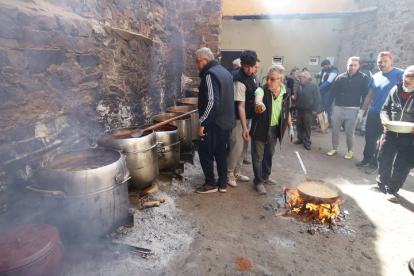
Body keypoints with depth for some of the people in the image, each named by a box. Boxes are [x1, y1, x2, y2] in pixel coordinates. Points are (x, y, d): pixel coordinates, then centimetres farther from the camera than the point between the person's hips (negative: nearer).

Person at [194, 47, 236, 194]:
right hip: (227, 121, 9)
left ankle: (210, 184, 16)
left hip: (214, 123, -9)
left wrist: (202, 123, -20)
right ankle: (223, 184, 24)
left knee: (205, 153, 5)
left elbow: (212, 102, -26)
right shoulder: (225, 71, 14)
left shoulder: (210, 74, -16)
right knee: (221, 154, 16)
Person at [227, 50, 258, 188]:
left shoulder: (252, 76, 6)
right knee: (237, 147, -5)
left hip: (247, 117, 9)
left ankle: (236, 172, 29)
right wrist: (244, 127, -28)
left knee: (244, 147, 15)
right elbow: (240, 106, -25)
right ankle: (229, 174, 16)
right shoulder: (239, 80, -22)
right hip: (238, 119, -9)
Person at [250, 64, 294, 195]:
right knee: (258, 156, 5)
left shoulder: (284, 93, -3)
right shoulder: (262, 90, -19)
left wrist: (290, 127, 11)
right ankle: (258, 181, 21)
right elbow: (258, 96, -44)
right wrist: (259, 103, -67)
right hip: (260, 128, -5)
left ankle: (265, 176, 40)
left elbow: (286, 111, 10)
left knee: (269, 154, 20)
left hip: (275, 129, 5)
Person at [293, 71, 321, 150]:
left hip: (308, 110, -6)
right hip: (300, 110, 6)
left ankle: (307, 142, 9)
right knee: (299, 125, 10)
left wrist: (315, 109, -13)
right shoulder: (300, 86, 10)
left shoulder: (313, 85, -8)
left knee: (307, 127, -1)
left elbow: (317, 98, -10)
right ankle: (300, 139, 25)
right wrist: (296, 106, 12)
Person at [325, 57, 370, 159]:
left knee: (350, 132, 5)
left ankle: (350, 151, 24)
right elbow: (333, 93, 1)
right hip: (338, 108, 2)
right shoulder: (340, 77, 2)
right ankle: (334, 148, 26)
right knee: (335, 130, 10)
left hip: (352, 110, -2)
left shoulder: (363, 78, -1)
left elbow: (365, 95, -1)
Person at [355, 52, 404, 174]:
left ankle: (374, 163, 17)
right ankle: (367, 159, 27)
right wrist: (362, 110, 12)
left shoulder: (399, 74, -9)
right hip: (373, 113, 5)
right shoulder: (375, 77, 8)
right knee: (369, 138, 12)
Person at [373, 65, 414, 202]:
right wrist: (385, 118, -12)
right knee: (383, 159, 12)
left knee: (401, 166, 4)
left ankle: (393, 189, 23)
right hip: (391, 133, 3)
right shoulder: (395, 90, 1)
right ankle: (381, 183, 34)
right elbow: (385, 109, 10)